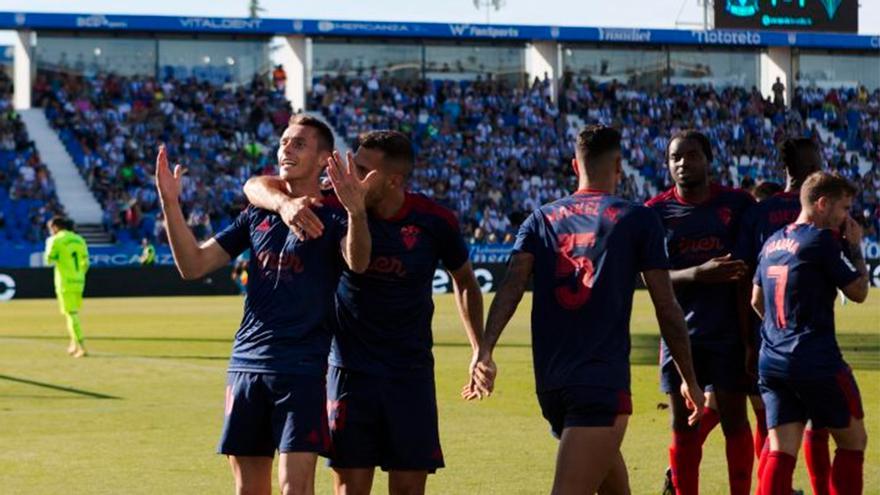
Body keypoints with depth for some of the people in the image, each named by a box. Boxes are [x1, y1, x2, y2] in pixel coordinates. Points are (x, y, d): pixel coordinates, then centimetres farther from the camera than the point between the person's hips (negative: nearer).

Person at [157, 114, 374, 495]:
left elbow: (358, 262, -23)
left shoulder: (333, 217, -1)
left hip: (302, 369, -5)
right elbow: (192, 265, 11)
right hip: (246, 363, 5)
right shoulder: (257, 216, 14)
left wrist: (355, 211, -42)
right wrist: (170, 204, -2)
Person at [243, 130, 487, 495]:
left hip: (411, 374, 0)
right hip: (350, 369, 0)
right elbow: (257, 185, -7)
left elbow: (464, 282, 11)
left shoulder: (435, 222, -7)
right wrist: (284, 203, -30)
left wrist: (479, 350, 7)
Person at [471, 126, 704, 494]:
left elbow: (511, 286, -4)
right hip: (603, 385, -5)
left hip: (549, 384, 5)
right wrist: (689, 379, 12)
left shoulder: (541, 219, 12)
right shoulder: (639, 219, 3)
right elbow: (666, 308, 3)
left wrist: (485, 351, -13)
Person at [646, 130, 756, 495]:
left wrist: (749, 336, -4)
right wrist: (700, 274, -23)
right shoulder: (656, 212, 1)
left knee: (734, 420, 0)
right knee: (683, 425, 4)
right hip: (680, 334, 1)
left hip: (728, 333, -1)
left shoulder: (737, 204, 0)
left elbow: (748, 276, 1)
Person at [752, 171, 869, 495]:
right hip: (817, 361, -7)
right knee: (853, 441, 8)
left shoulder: (772, 243, 14)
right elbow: (859, 292, -5)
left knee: (781, 451, 2)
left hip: (771, 362, 7)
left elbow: (757, 302, 22)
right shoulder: (821, 239, -9)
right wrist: (855, 247, 6)